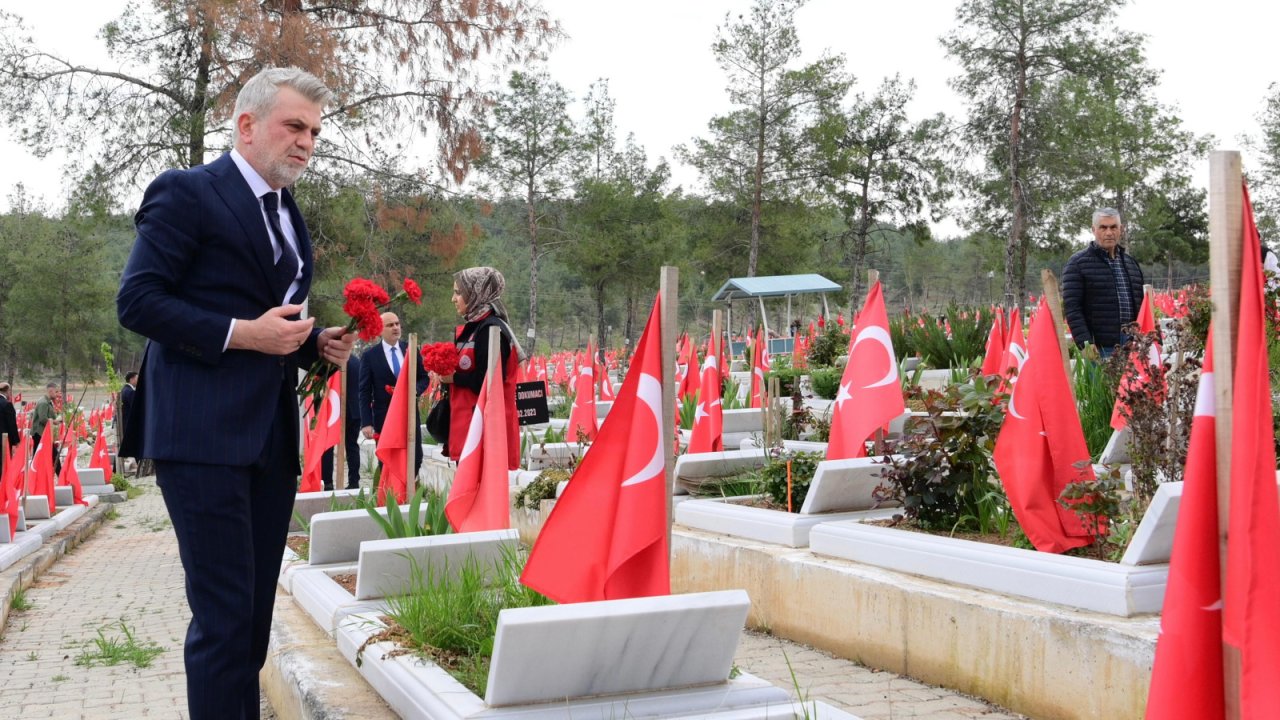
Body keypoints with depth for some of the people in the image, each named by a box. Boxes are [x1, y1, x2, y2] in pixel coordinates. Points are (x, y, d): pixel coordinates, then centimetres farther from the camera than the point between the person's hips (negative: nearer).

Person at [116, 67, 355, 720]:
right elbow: (136, 301, -11)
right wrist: (240, 334, -19)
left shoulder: (288, 214, 20)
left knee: (254, 614, 13)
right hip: (203, 435, -8)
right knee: (224, 614, -8)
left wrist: (318, 343, 8)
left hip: (271, 438, 8)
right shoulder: (186, 194, -5)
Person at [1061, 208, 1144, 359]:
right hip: (1099, 346, -5)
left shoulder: (1131, 262, 19)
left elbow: (1140, 304, 24)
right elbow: (1071, 307, -7)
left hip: (1132, 345, 6)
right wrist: (1085, 343, -17)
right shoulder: (1078, 263, 0)